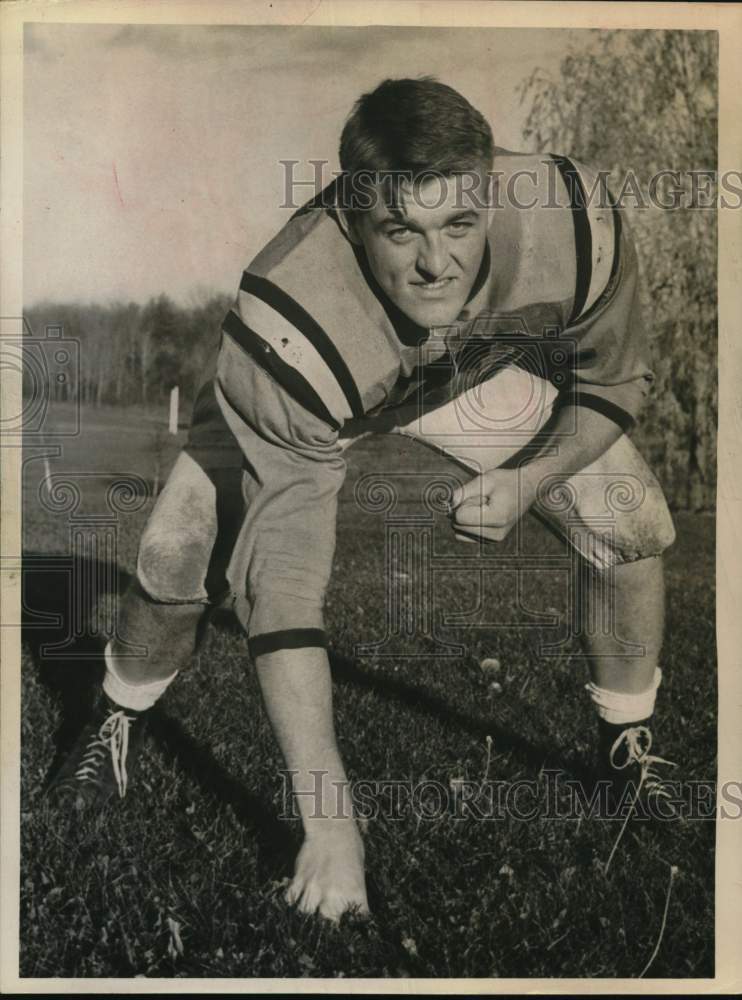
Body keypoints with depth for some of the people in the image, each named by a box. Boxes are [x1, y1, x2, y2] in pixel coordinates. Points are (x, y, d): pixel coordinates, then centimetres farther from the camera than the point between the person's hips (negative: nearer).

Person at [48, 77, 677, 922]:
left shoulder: (573, 227, -34)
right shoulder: (283, 334, -43)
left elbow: (614, 381, -10)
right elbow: (282, 591, -41)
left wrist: (530, 480, -27)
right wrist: (328, 827, -42)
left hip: (486, 373, 3)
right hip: (309, 406, -2)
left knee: (630, 526, -11)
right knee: (176, 561, -17)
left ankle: (626, 746, 17)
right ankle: (121, 717, 19)